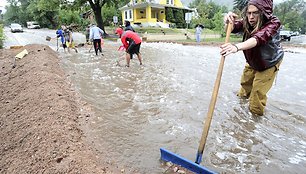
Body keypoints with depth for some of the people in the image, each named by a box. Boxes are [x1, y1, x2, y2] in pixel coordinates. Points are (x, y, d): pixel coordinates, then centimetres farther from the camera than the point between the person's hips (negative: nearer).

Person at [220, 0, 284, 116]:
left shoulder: (273, 23, -34)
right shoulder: (247, 22, -19)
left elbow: (259, 38, -53)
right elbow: (233, 27, -34)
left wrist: (237, 47, -72)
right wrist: (229, 21, -59)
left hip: (269, 63, -5)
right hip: (252, 61, 5)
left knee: (259, 89, -1)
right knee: (245, 81, 22)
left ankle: (256, 111, 26)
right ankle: (243, 95, 54)